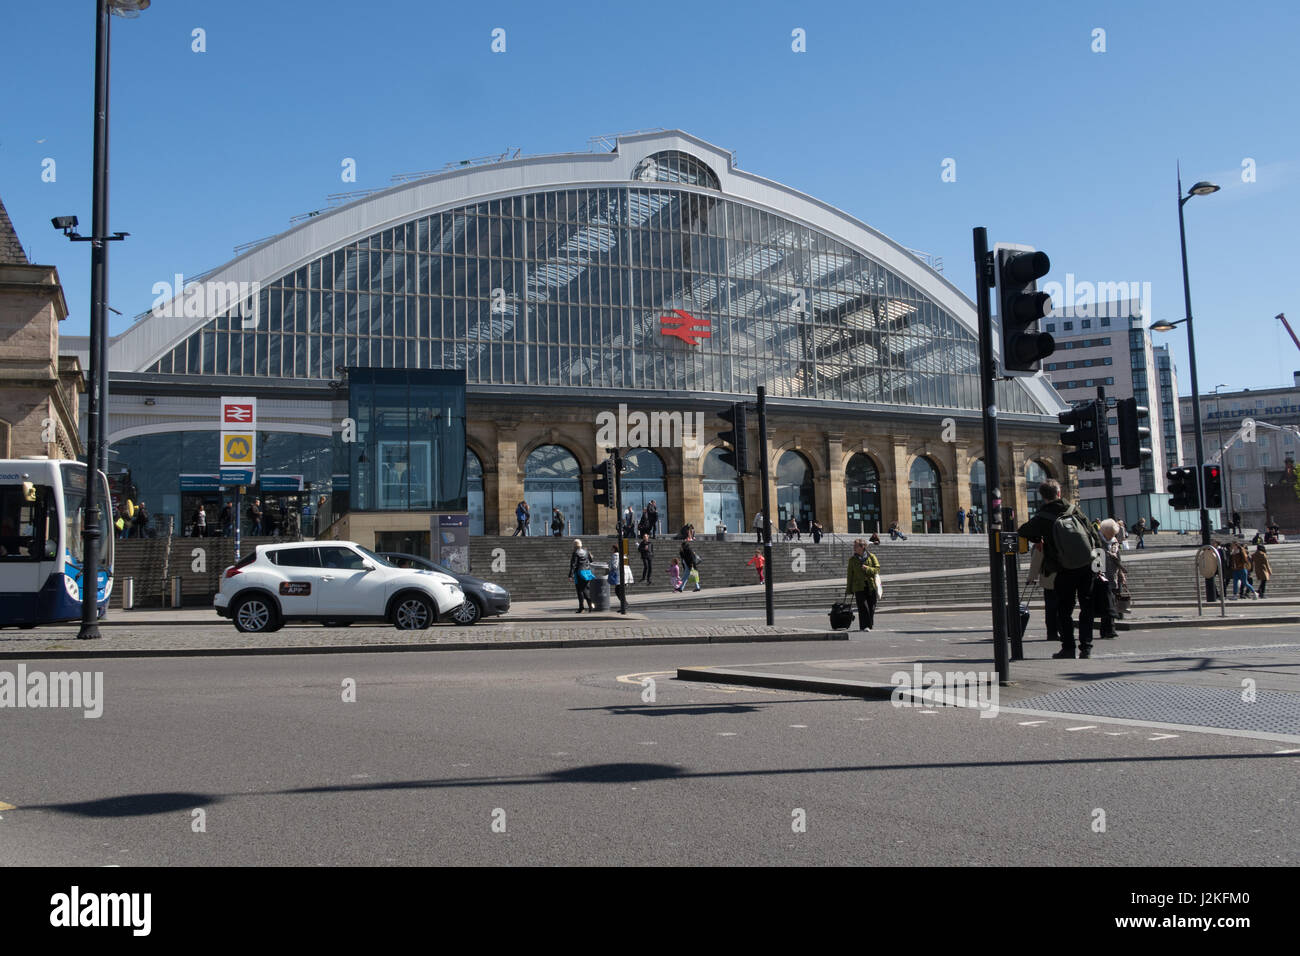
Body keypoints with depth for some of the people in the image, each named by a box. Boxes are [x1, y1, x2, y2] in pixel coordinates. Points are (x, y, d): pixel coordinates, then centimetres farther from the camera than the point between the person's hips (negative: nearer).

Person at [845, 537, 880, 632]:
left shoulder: (871, 557, 5)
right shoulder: (852, 559, 6)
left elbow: (877, 569, 1)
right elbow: (850, 575, 8)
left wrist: (867, 568, -16)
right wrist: (849, 589, 6)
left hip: (871, 586, 1)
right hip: (859, 587, -1)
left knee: (871, 607, 5)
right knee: (863, 607, -11)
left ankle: (870, 625, 20)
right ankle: (864, 626, -10)